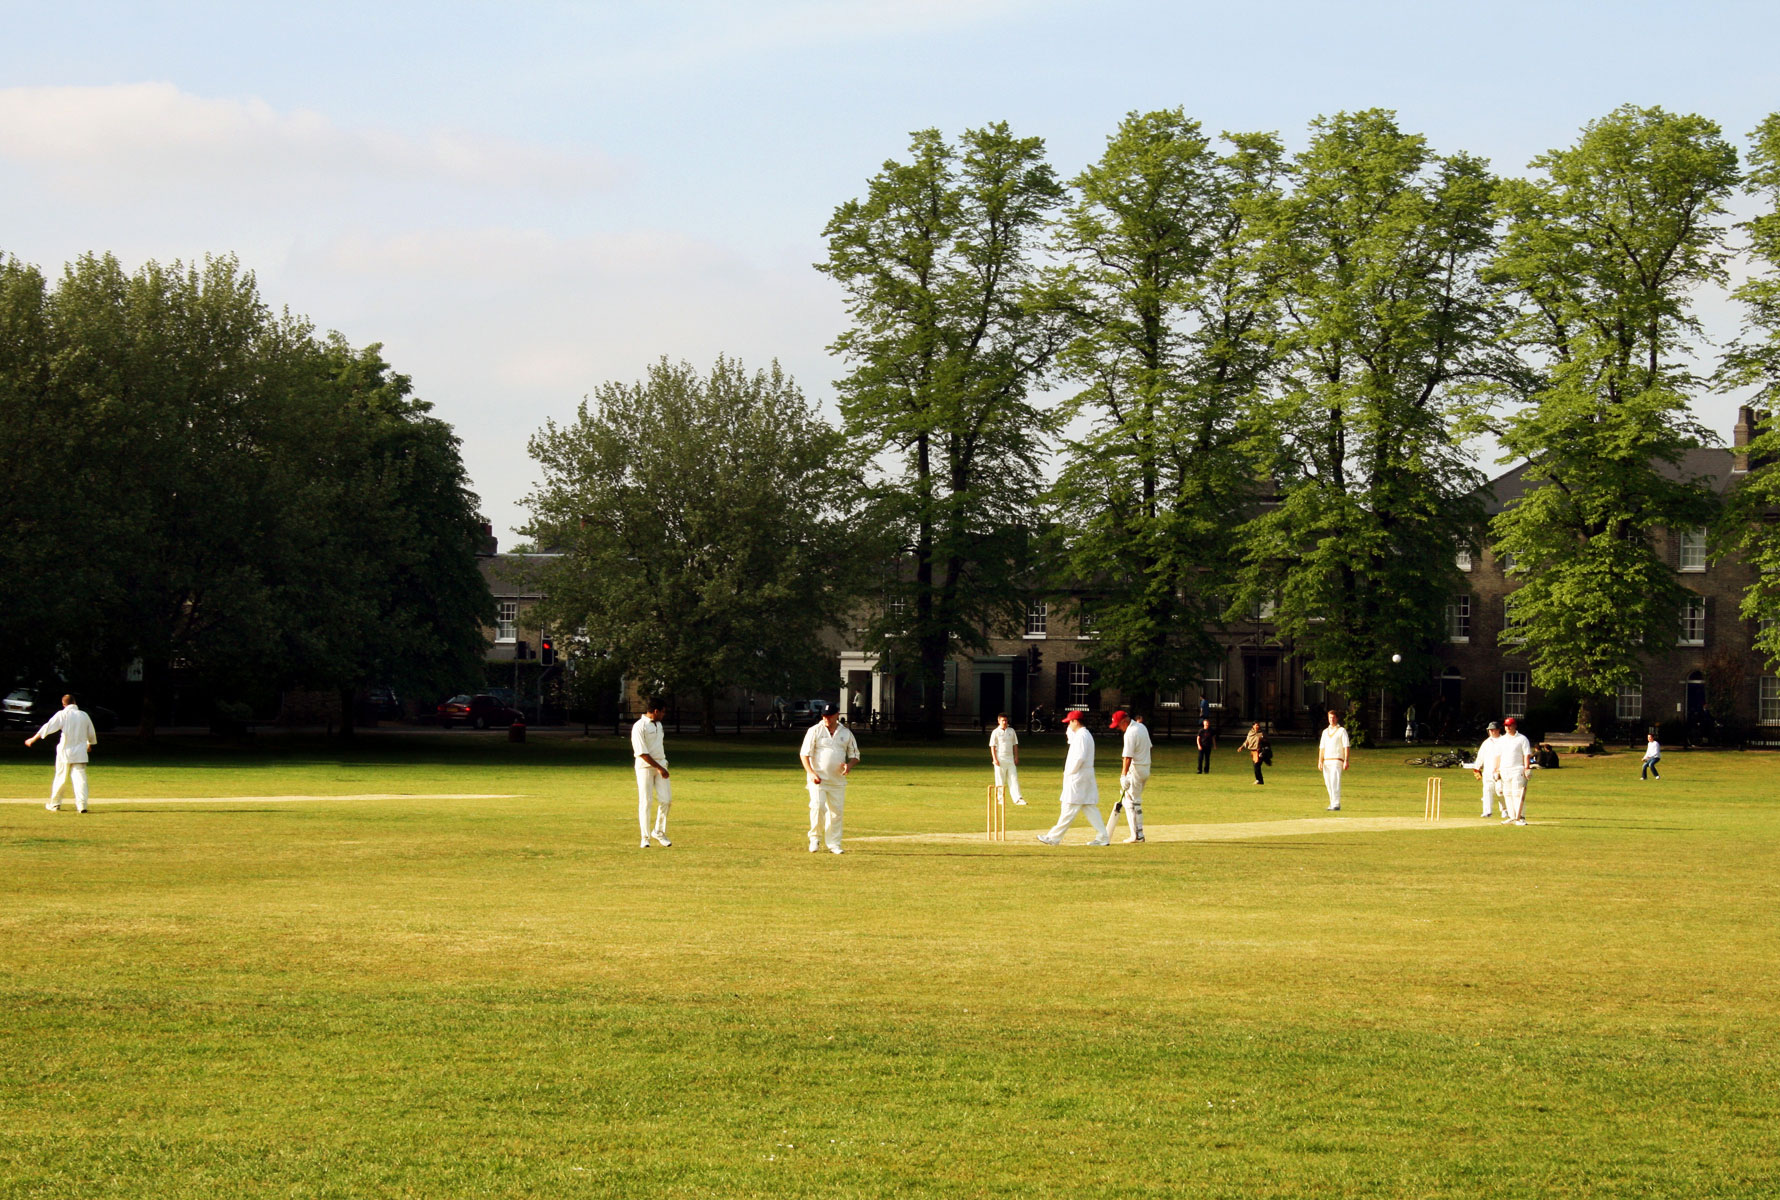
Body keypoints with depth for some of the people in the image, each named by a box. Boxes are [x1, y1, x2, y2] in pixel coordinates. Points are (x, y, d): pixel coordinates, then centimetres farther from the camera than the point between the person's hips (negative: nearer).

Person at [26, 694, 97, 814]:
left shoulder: (63, 715, -6)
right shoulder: (84, 715, 5)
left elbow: (48, 727, -11)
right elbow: (92, 734, 16)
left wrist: (33, 739, -6)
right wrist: (89, 744, 37)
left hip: (65, 751, -2)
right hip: (80, 752, 2)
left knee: (60, 778, 10)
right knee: (80, 778, -2)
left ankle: (54, 804, 21)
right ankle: (82, 805, -13)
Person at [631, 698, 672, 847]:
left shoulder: (658, 725, 13)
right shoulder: (639, 727, -14)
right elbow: (642, 753, -18)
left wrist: (663, 765, 15)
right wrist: (659, 768, -18)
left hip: (660, 764, 7)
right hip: (645, 766, -7)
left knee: (666, 799, -1)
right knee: (645, 802, -3)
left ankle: (659, 832, 15)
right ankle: (645, 838, 3)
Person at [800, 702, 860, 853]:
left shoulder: (846, 733, 9)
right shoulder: (815, 731, 0)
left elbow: (855, 755, 14)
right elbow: (804, 754, -4)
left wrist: (849, 765, -9)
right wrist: (811, 773, -18)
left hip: (837, 779, 3)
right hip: (817, 778, -3)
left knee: (836, 811, 2)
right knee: (818, 806, -17)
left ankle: (834, 844, 10)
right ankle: (815, 838, -1)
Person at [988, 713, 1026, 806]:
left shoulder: (1011, 731, 10)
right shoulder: (995, 732, -2)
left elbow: (1015, 745, 14)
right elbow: (992, 746, -3)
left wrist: (1016, 757, 7)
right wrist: (994, 759, -12)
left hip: (1010, 759, 3)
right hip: (1000, 759, -3)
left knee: (1014, 778, -4)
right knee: (1000, 781, -1)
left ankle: (1018, 798, -10)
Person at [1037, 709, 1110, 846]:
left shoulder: (1081, 736, -15)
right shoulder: (1086, 735, 16)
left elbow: (1079, 758, -22)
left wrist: (1069, 772, -13)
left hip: (1078, 777, -10)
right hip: (1087, 776, 10)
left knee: (1069, 809, -6)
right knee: (1090, 808, 8)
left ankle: (1054, 837, -2)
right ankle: (1102, 837, 4)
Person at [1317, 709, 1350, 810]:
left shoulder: (1341, 731, 3)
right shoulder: (1325, 732, 19)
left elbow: (1346, 746, -4)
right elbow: (1321, 747, 17)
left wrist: (1346, 761, -13)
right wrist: (1320, 761, 5)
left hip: (1337, 760, -6)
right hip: (1326, 762, 6)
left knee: (1335, 783, -15)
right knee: (1328, 783, 6)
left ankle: (1336, 805, -18)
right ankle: (1332, 804, 15)